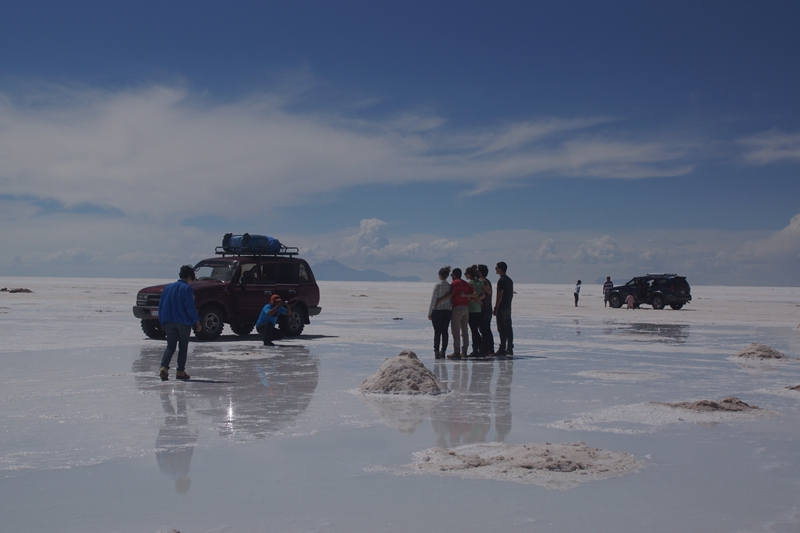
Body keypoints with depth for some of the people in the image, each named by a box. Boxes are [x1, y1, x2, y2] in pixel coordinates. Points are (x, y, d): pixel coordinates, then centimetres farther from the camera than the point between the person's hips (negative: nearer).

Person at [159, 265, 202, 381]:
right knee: (183, 347, 7)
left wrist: (162, 322, 16)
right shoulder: (187, 288, -9)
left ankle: (164, 367, -11)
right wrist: (197, 322, -9)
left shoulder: (168, 287, 9)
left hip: (169, 322, 4)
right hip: (183, 322, -4)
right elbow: (190, 307, -14)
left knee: (170, 347, 9)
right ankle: (180, 372, 8)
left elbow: (161, 305, 10)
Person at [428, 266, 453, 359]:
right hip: (448, 311, 4)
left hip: (437, 311, -4)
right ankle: (443, 352, 6)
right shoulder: (450, 286, 3)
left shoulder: (437, 286, -10)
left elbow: (433, 300, -10)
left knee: (437, 332, -1)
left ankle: (436, 352, -1)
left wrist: (430, 312, -4)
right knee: (445, 331, 6)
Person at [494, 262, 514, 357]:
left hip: (501, 308, -9)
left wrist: (496, 308, -16)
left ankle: (502, 349, -7)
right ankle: (509, 348, 11)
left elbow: (500, 295, -18)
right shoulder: (509, 280, 15)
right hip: (508, 308, 9)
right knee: (508, 328, 9)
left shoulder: (501, 280, -13)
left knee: (502, 329, -7)